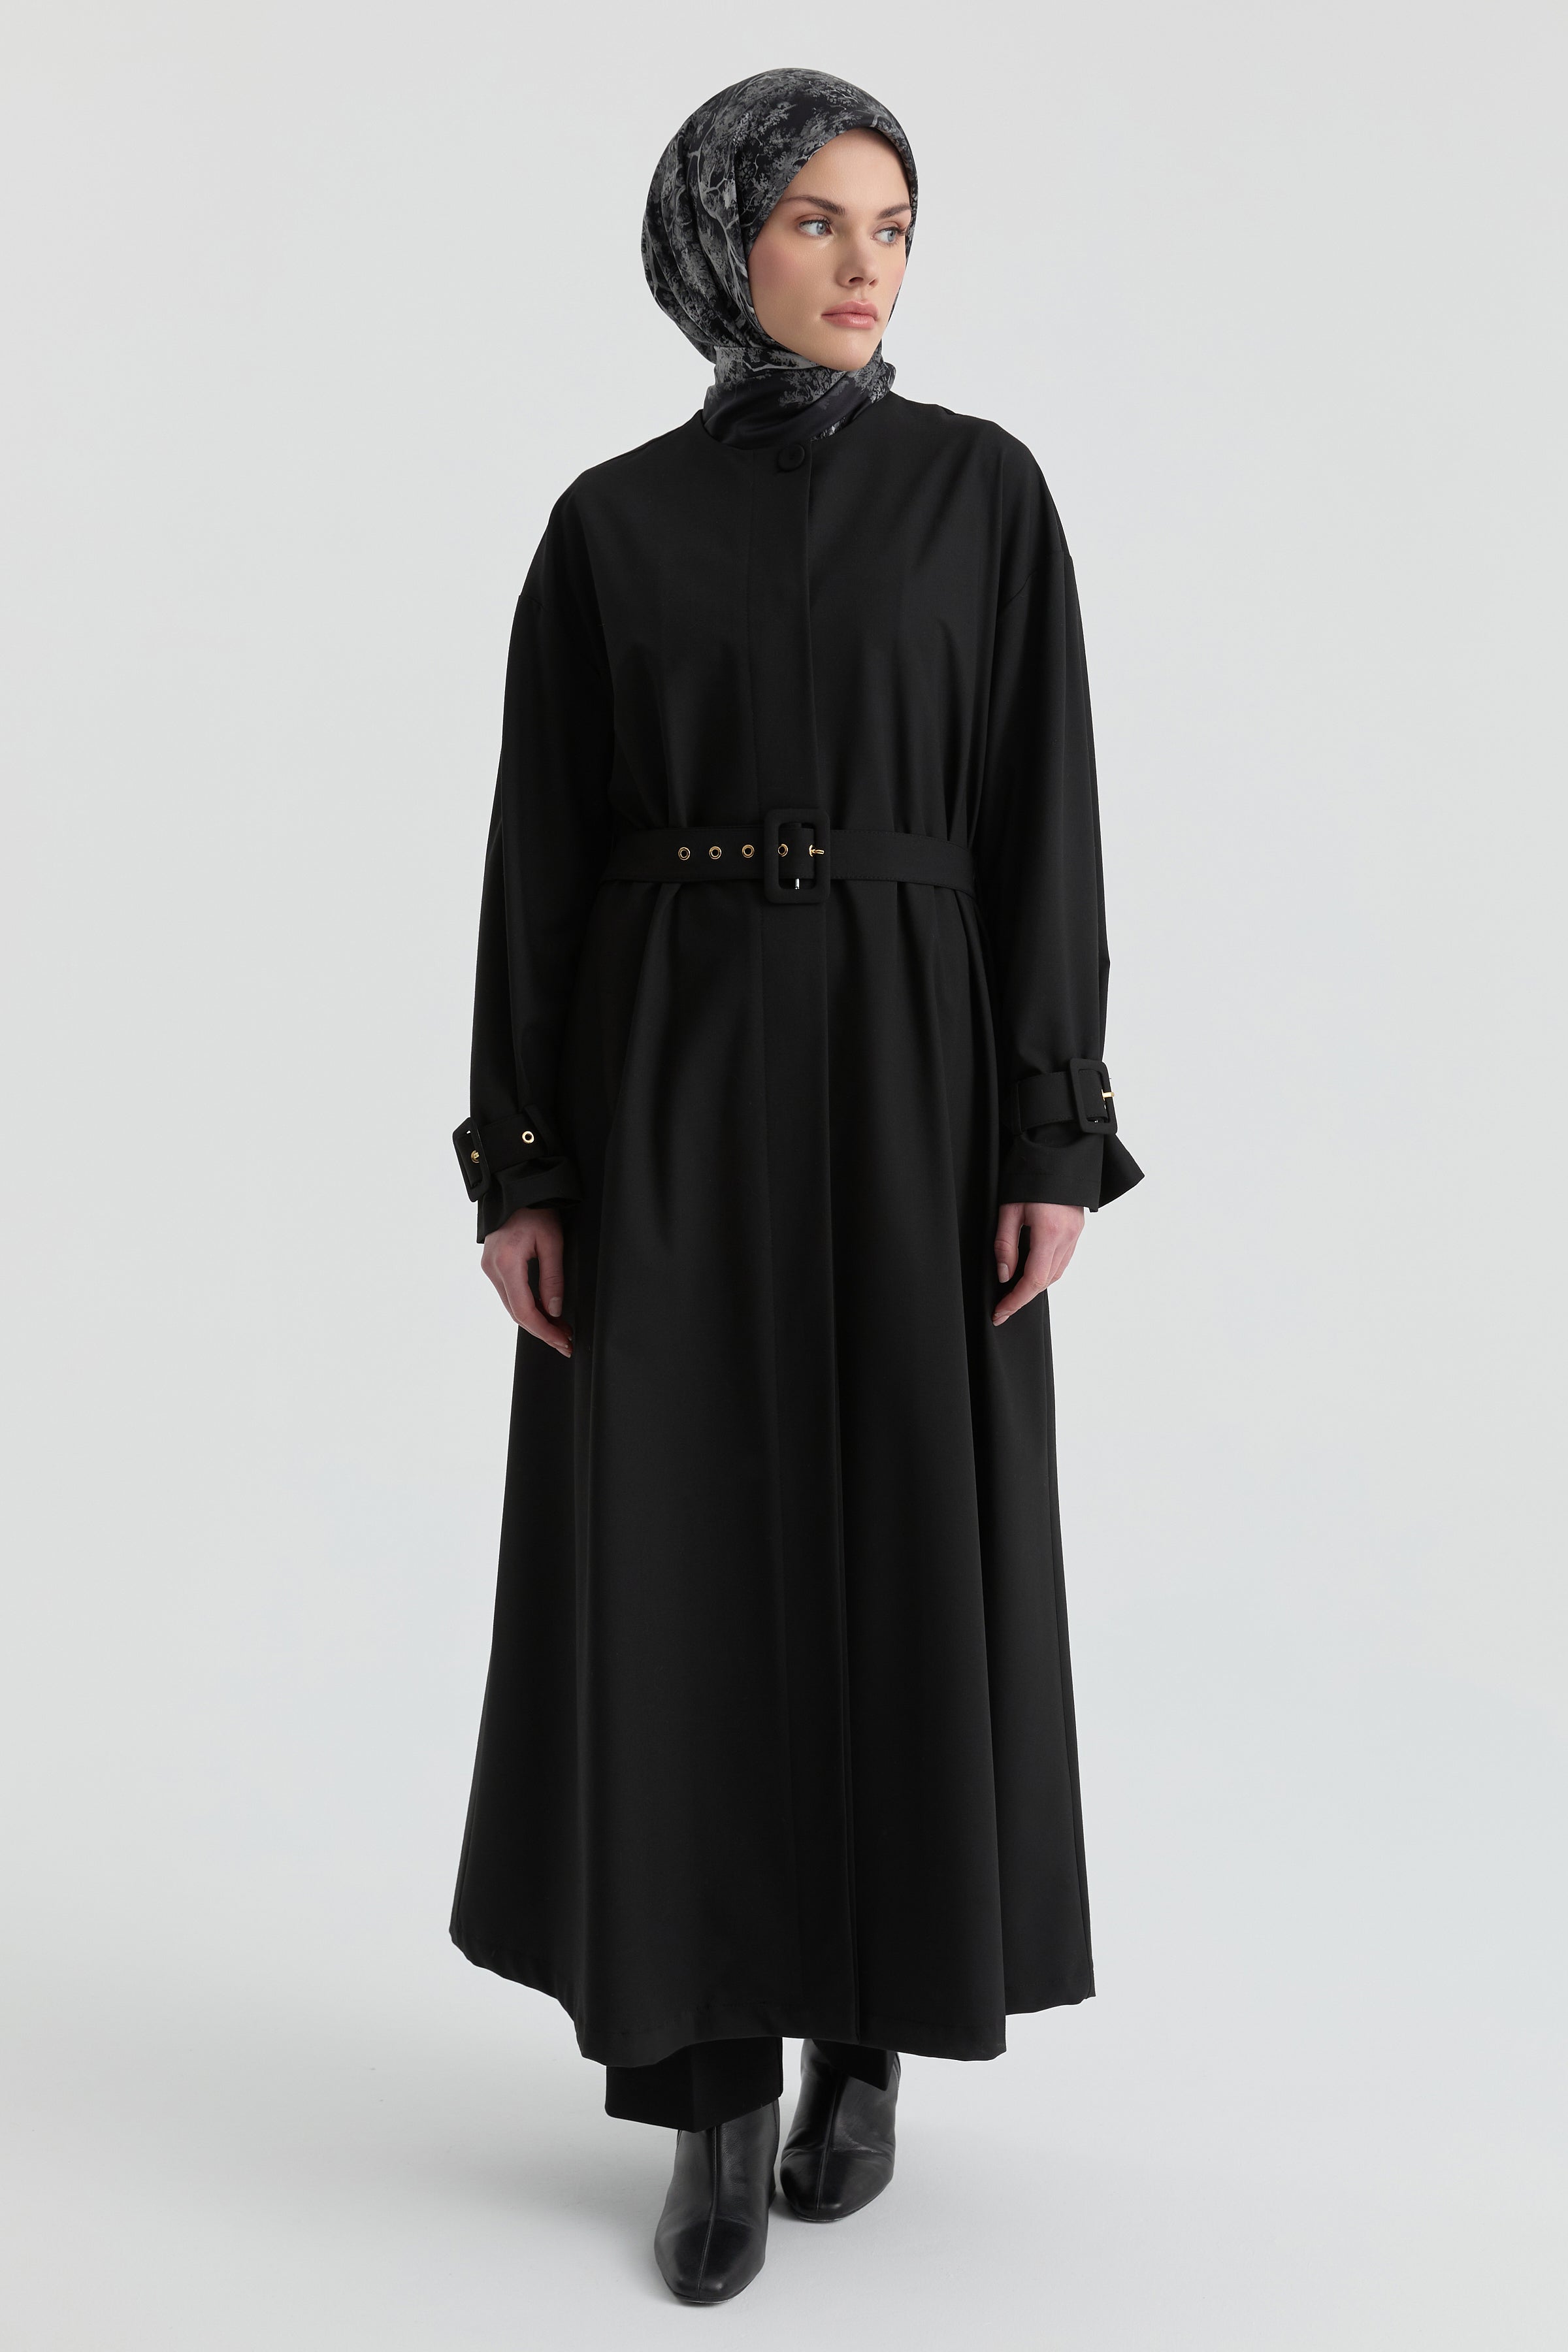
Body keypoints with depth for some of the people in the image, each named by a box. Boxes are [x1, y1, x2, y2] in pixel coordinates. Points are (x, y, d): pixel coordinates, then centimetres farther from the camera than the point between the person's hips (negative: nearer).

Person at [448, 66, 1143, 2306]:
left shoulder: (982, 488, 4)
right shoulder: (612, 523, 6)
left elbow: (1043, 820, 0)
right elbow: (542, 850, 4)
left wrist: (1059, 1136, -8)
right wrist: (518, 1161, -2)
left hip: (910, 1065, 0)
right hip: (669, 1076, 1)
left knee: (908, 1551, 4)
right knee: (685, 1568, 0)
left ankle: (867, 2024, 27)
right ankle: (719, 2087, 15)